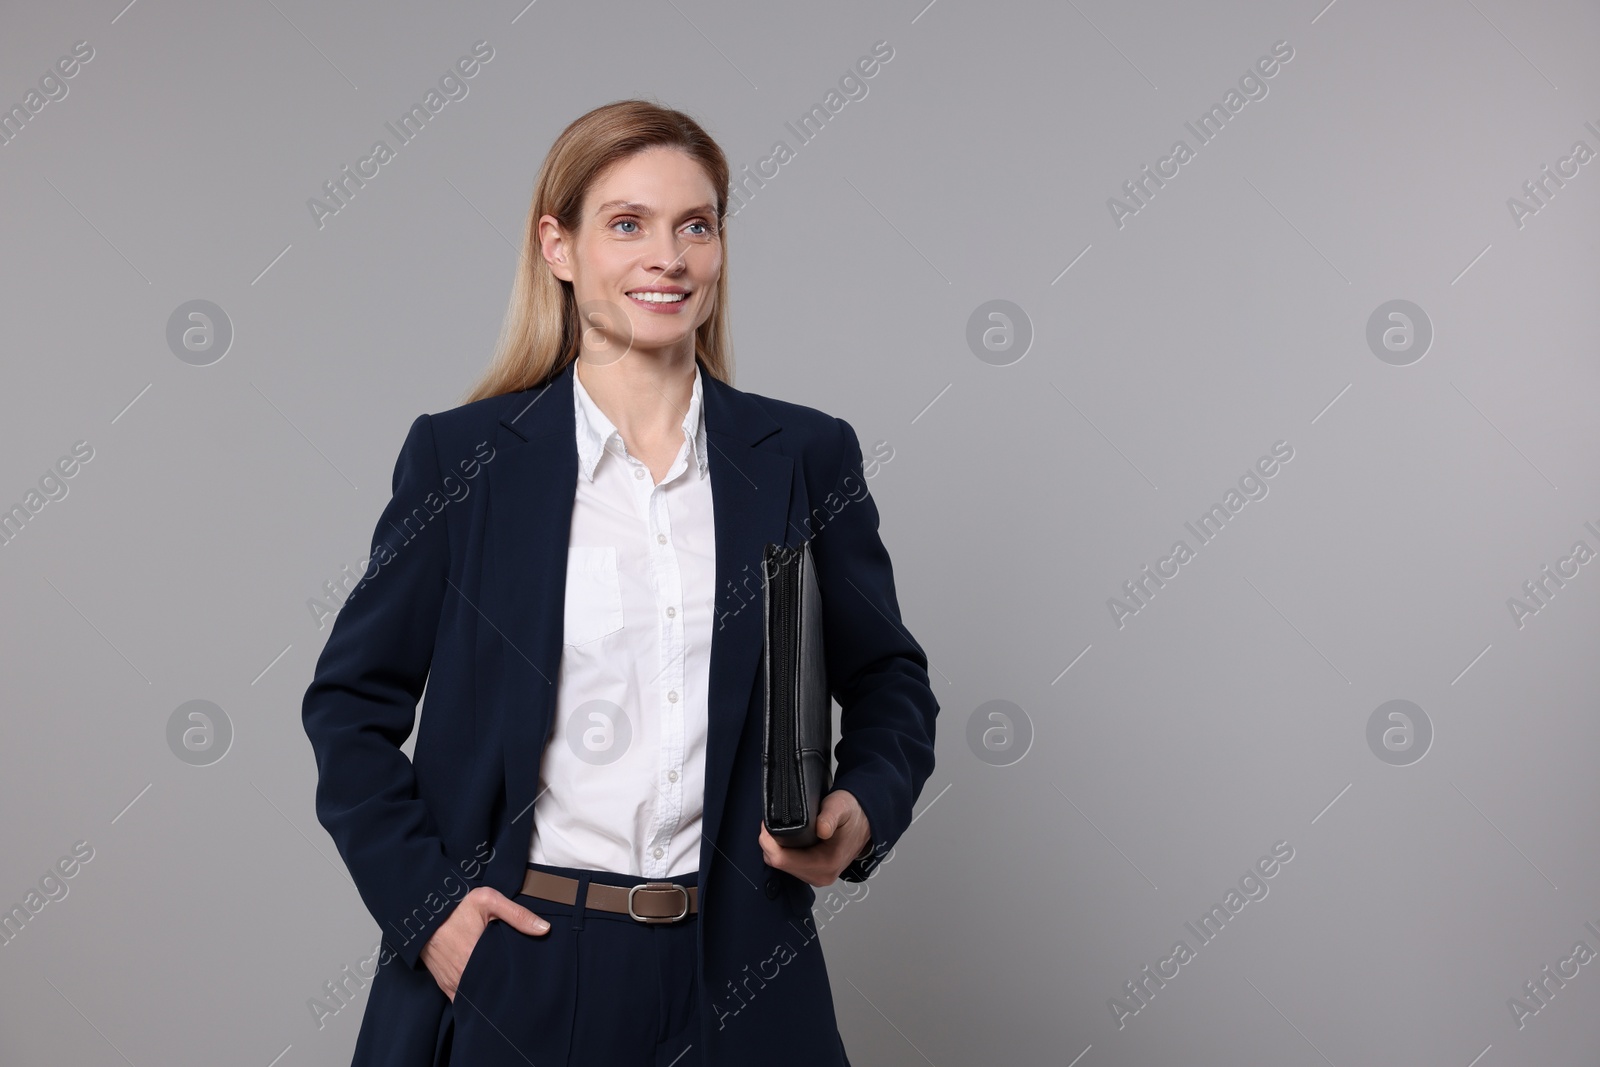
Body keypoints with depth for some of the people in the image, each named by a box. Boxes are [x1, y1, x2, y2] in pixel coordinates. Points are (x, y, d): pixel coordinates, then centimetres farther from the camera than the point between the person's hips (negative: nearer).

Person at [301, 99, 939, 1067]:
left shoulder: (806, 459, 2)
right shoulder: (461, 457, -2)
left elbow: (888, 681, 11)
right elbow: (351, 701, 3)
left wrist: (865, 809, -8)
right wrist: (421, 899, -6)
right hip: (517, 967, -1)